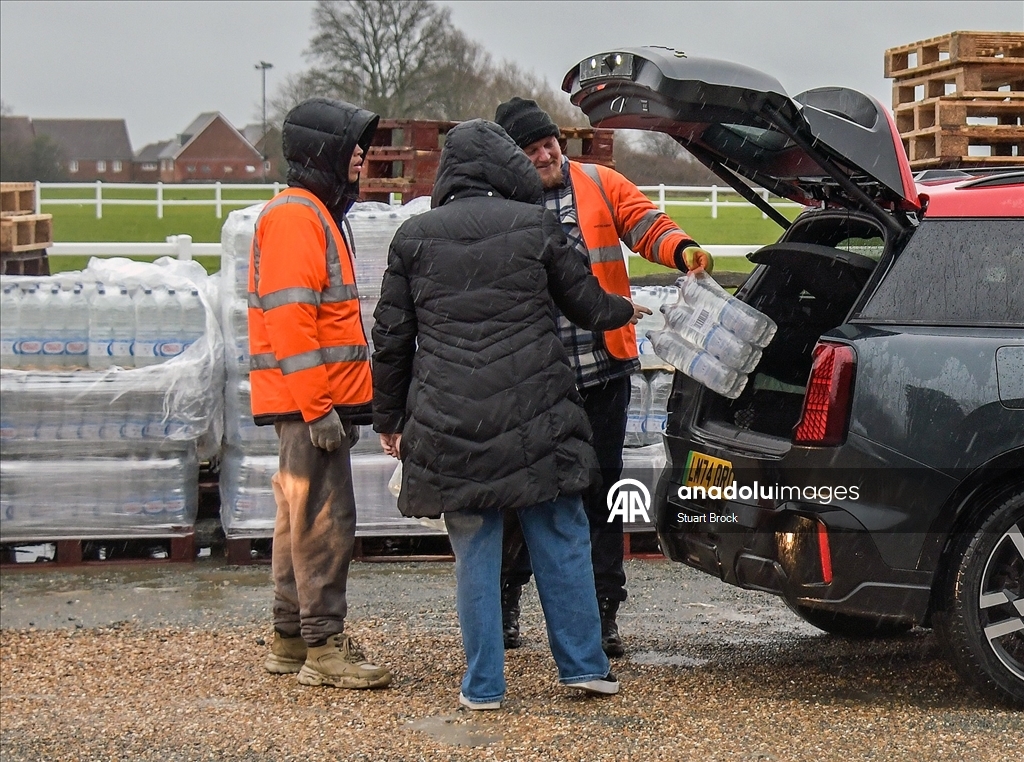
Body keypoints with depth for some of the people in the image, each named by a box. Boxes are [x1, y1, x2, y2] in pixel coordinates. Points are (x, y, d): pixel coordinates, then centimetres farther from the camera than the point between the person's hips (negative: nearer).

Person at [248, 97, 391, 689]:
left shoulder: (318, 215, 20)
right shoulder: (294, 217, -12)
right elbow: (288, 319, -21)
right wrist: (316, 407, -24)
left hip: (321, 401, 11)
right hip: (313, 401, -11)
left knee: (302, 518, 14)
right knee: (325, 521, -9)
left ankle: (291, 639, 21)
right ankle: (325, 648, -6)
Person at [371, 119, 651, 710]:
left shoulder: (414, 237, 5)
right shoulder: (535, 224, 2)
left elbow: (392, 339, 7)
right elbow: (586, 304, 12)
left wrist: (390, 418, 17)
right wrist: (625, 311, 35)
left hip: (449, 426, 1)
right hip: (534, 417, -1)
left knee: (474, 551, 5)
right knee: (562, 539, 11)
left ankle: (484, 685, 8)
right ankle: (585, 666, 17)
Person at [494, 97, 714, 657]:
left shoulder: (600, 185, 6)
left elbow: (645, 225, -3)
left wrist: (682, 250, -25)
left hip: (604, 370, 1)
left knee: (601, 495, 6)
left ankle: (602, 614, 13)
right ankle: (503, 604, 23)